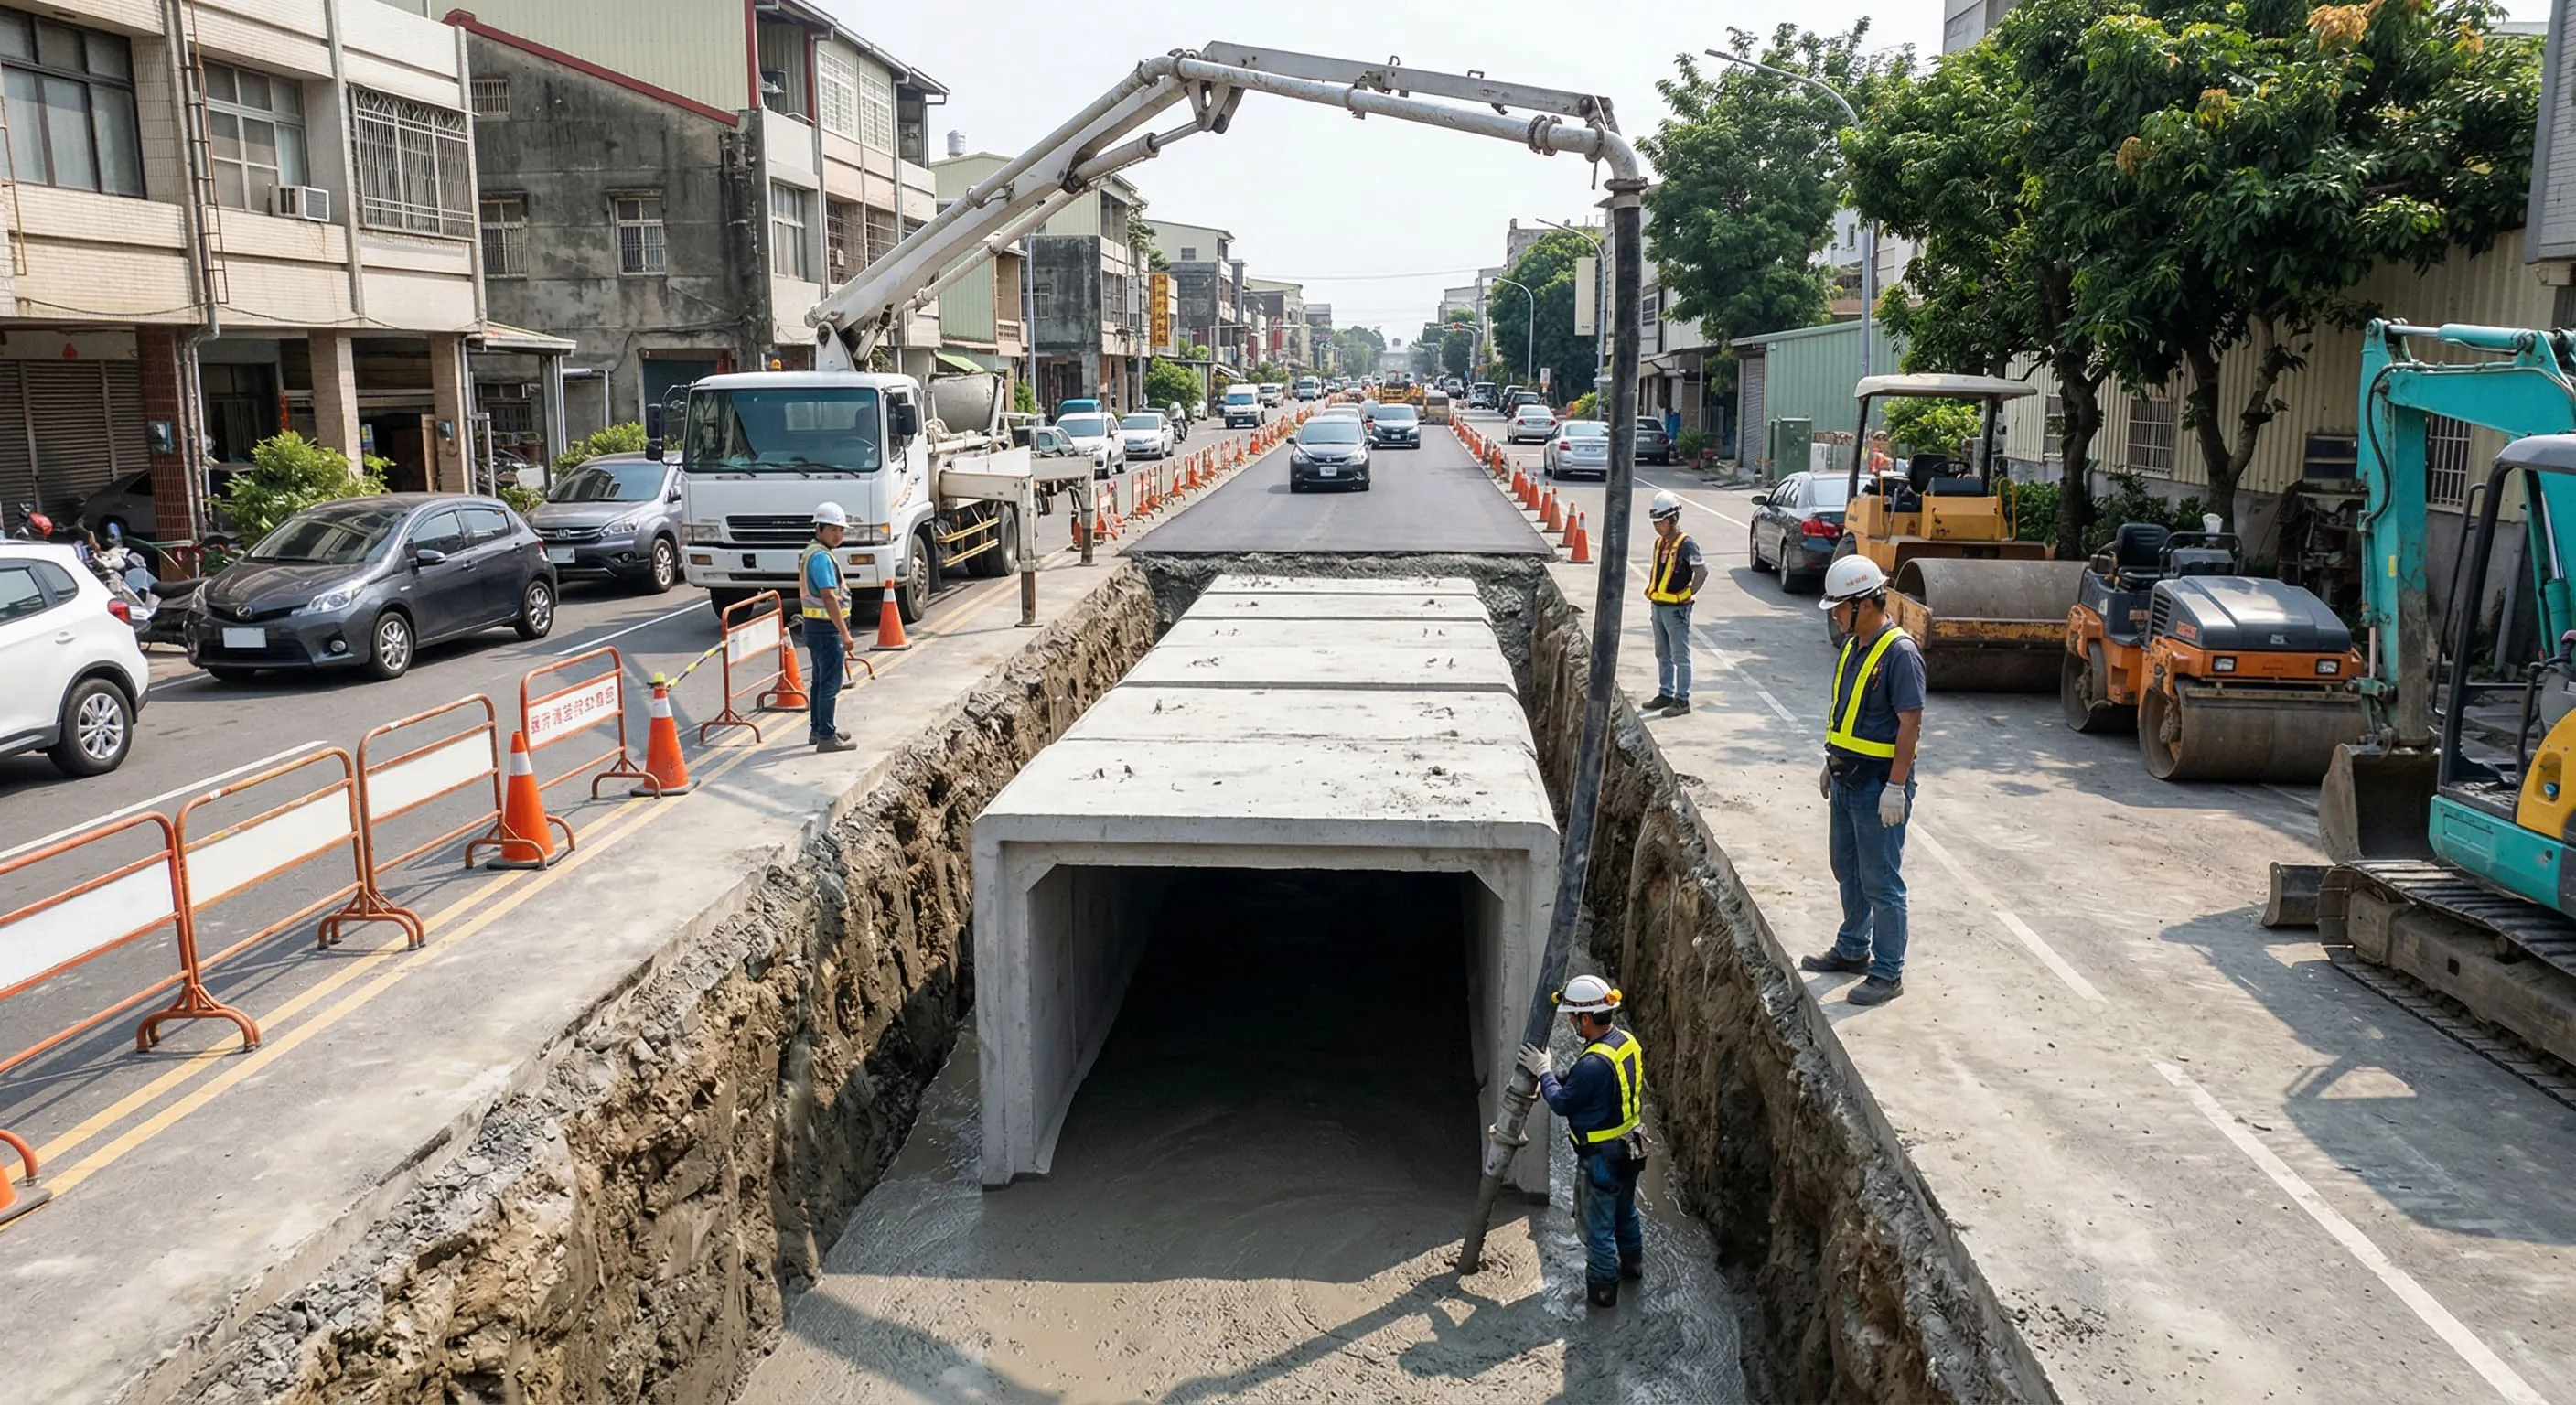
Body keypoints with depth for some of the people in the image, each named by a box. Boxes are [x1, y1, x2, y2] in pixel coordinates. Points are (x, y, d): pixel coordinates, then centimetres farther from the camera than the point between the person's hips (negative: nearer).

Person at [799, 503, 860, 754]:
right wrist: (845, 635, -24)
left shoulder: (811, 552, 14)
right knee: (830, 684, -7)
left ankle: (817, 729, 30)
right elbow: (828, 597, -25)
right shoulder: (821, 557, -19)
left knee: (820, 680, 19)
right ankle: (826, 737, -5)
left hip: (816, 627, 11)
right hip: (826, 628, -11)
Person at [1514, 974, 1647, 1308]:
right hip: (1629, 1148, 9)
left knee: (1598, 1226, 10)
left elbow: (1562, 1104, -19)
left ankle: (1602, 1289, 25)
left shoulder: (1594, 1063, -33)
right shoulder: (1628, 1043, -5)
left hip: (1600, 1158, -9)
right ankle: (1632, 1265, 47)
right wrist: (1553, 1083, 7)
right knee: (1625, 1211, 29)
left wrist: (1543, 1072, -6)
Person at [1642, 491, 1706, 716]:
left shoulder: (1686, 544, -15)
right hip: (1658, 606, 8)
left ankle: (1682, 699, 4)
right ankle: (1665, 694, 26)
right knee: (1663, 655, 16)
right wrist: (1650, 588, 13)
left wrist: (1687, 594, -13)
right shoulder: (1660, 542, 10)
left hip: (1676, 609, -8)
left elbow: (1702, 572, -17)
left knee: (1680, 657, -1)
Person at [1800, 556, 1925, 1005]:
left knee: (1881, 882, 0)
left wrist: (1896, 787, -22)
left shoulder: (1900, 653, -18)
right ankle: (1852, 950, 35)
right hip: (1846, 780, 9)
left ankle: (1888, 972, 9)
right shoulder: (1853, 645, 9)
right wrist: (1831, 764, 20)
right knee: (1848, 871, 20)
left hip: (1879, 785, -9)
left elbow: (1910, 723, -20)